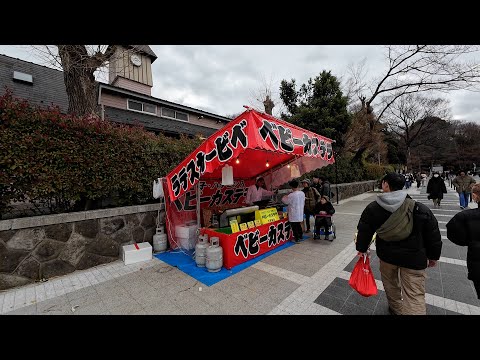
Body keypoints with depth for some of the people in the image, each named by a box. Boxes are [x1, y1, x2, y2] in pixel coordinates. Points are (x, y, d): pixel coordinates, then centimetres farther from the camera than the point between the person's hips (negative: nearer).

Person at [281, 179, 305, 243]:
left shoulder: (291, 195, -22)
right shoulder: (302, 193, -2)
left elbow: (284, 201, -10)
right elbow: (303, 203, 11)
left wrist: (287, 195, 1)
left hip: (293, 214, -7)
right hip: (300, 213, 7)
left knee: (294, 227, 6)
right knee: (299, 225, 21)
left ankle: (296, 239, 14)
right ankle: (300, 236, 33)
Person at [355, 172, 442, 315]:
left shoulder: (372, 208, -11)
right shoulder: (420, 209, -11)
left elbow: (364, 231, -4)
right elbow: (433, 236, -1)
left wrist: (362, 249, 11)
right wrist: (433, 256, 15)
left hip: (387, 255, 2)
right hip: (413, 257, -1)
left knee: (390, 282, 25)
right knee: (414, 295, 5)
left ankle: (396, 308, 45)